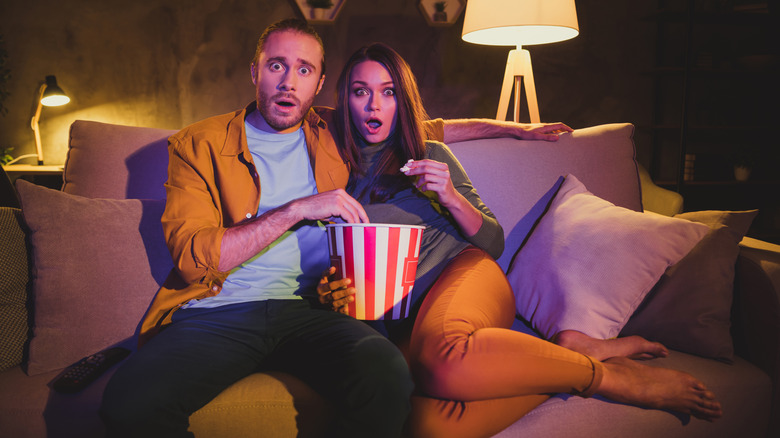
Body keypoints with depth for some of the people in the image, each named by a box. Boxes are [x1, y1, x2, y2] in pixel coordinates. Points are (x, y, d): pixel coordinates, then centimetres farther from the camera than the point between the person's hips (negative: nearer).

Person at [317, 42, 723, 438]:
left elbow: (494, 242, 14)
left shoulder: (430, 155, 16)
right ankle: (567, 350, -21)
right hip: (403, 326, 1)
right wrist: (332, 294, -4)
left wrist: (450, 196, -4)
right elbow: (333, 268, 19)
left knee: (440, 354, -41)